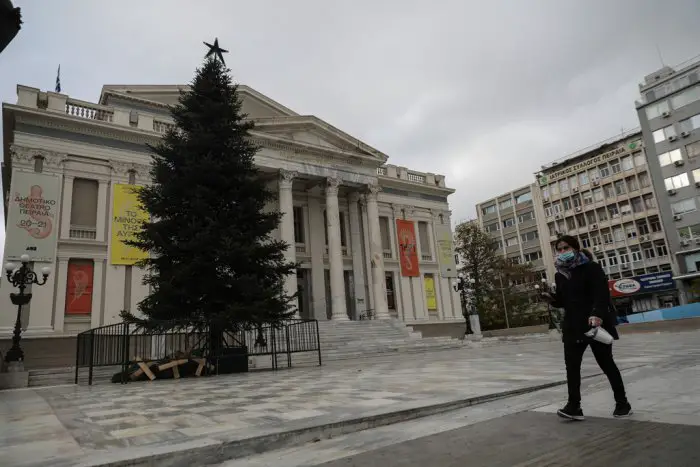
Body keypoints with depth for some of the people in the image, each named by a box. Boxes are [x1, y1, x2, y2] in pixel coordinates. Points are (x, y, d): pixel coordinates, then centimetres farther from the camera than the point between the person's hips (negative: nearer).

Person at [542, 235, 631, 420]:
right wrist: (551, 298, -6)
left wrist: (597, 314, -35)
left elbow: (602, 294, -19)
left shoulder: (592, 268, -8)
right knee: (571, 365, -4)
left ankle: (622, 403, 24)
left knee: (606, 364, 7)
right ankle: (574, 406, -3)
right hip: (573, 326, 5)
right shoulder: (560, 275, 10)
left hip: (596, 323, -5)